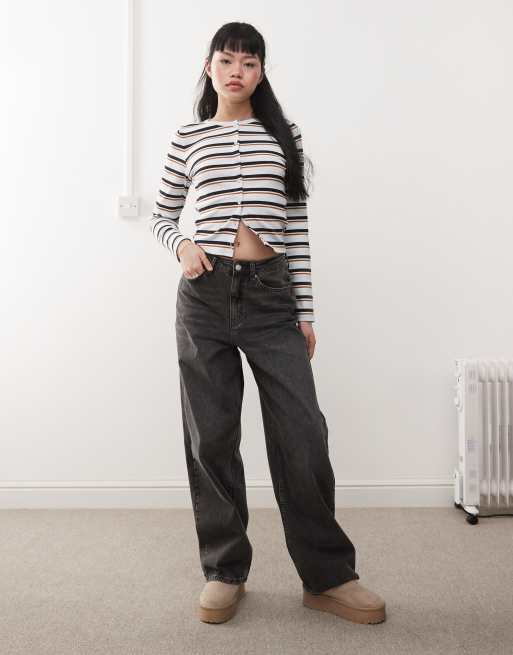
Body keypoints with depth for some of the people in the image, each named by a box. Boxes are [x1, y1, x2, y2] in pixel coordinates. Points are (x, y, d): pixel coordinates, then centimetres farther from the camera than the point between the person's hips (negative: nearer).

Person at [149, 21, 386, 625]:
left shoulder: (284, 135, 10)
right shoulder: (187, 138, 10)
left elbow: (297, 228, 8)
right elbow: (160, 215, 17)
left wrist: (306, 311, 4)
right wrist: (182, 246, -6)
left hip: (272, 295, 0)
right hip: (206, 295, 0)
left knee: (303, 434, -3)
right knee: (211, 438, 4)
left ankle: (328, 576, 14)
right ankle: (224, 572, 22)